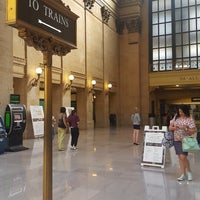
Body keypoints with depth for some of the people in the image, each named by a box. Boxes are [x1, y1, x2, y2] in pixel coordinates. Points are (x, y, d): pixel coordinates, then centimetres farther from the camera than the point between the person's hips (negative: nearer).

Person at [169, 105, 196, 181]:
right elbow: (170, 127, 10)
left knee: (183, 157, -10)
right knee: (180, 157, 7)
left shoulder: (190, 119, -5)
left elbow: (193, 131, -8)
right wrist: (174, 128, -11)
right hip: (176, 140, 5)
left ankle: (189, 172, 14)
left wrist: (185, 128, -23)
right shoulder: (176, 118, 7)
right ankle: (183, 174, 17)